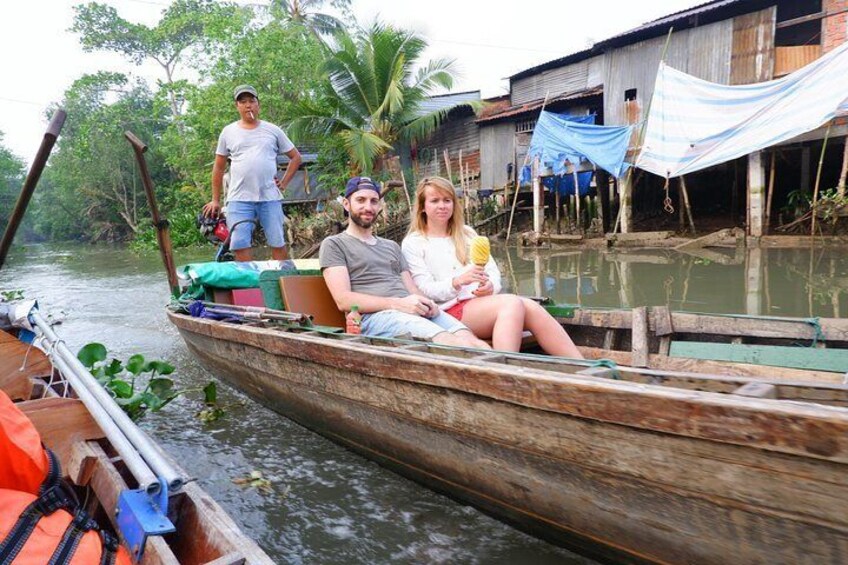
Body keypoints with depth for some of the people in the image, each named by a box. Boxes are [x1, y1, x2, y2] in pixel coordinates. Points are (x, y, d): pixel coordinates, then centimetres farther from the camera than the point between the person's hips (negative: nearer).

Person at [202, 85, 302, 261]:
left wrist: (284, 183, 6)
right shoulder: (228, 132, 9)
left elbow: (296, 157, 15)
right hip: (239, 199, 0)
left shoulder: (273, 130, 8)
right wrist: (215, 200, 13)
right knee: (240, 246, -6)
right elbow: (219, 168, 15)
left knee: (278, 244, 1)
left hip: (270, 198, 0)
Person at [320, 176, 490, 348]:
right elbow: (343, 300, -4)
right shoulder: (333, 245, 11)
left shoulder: (392, 246, 30)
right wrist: (397, 304, -16)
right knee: (452, 344, -33)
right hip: (375, 316, -5)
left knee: (477, 345, -25)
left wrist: (426, 303, -5)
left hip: (417, 312, 6)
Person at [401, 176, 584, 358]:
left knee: (530, 307, -26)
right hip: (451, 310, -5)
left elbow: (493, 271, 15)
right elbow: (426, 290, -3)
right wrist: (457, 282, -22)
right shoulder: (412, 243, 8)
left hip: (482, 302, 5)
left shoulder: (466, 233, 24)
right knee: (512, 303, -31)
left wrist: (490, 286, -9)